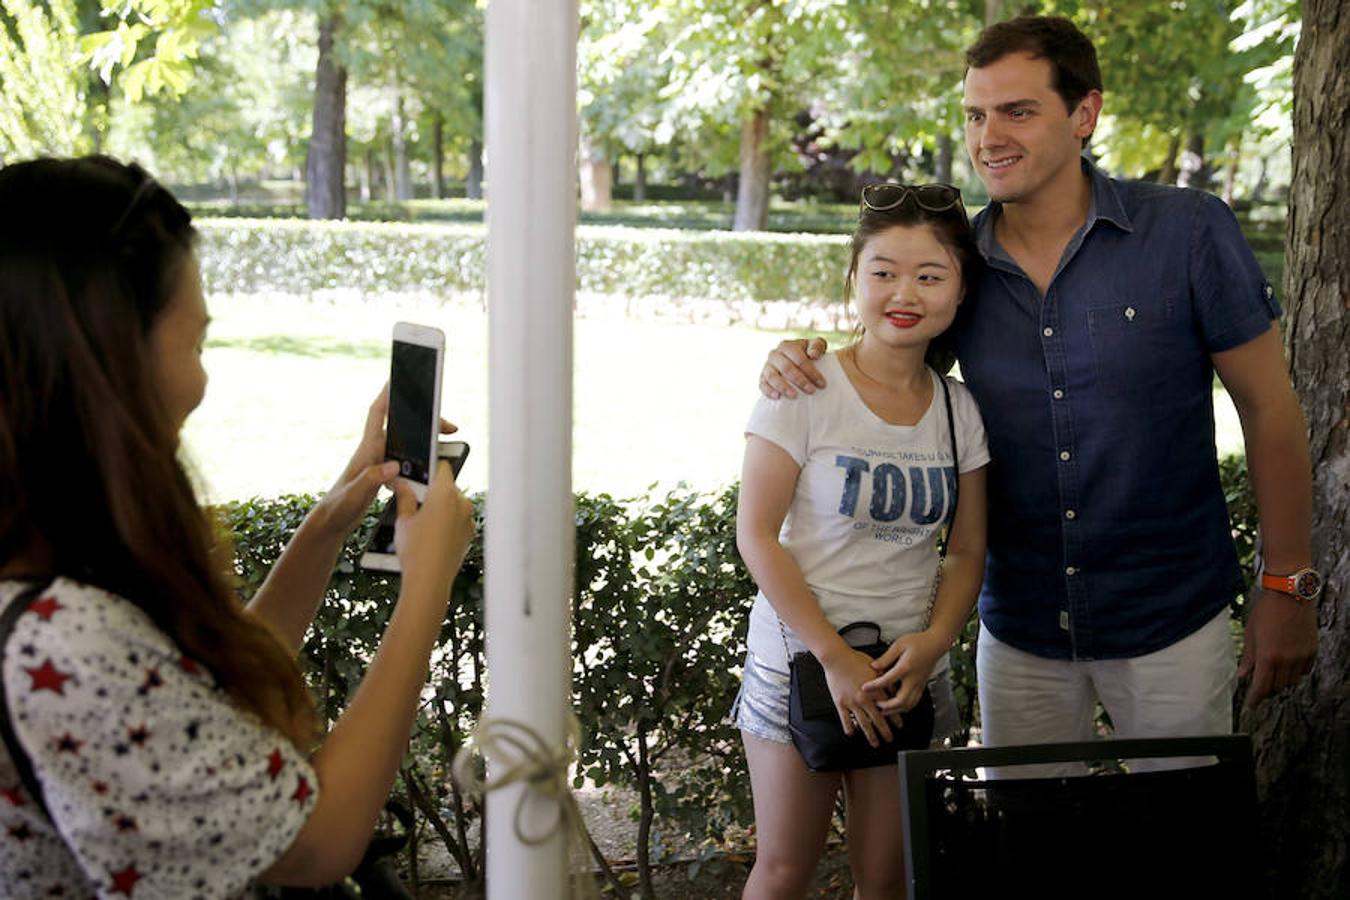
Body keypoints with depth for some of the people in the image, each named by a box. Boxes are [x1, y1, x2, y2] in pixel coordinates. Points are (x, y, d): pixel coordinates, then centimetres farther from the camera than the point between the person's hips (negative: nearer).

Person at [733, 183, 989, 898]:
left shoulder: (959, 410, 3)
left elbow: (967, 551, 8)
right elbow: (756, 535, -12)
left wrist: (934, 640, -11)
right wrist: (836, 657, -16)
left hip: (910, 672, 4)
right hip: (800, 656, -3)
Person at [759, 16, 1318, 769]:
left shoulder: (1188, 232, -10)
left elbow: (1269, 408, -5)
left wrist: (1289, 586, -6)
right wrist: (795, 362, -10)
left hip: (1170, 620, -2)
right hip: (1020, 627, 3)